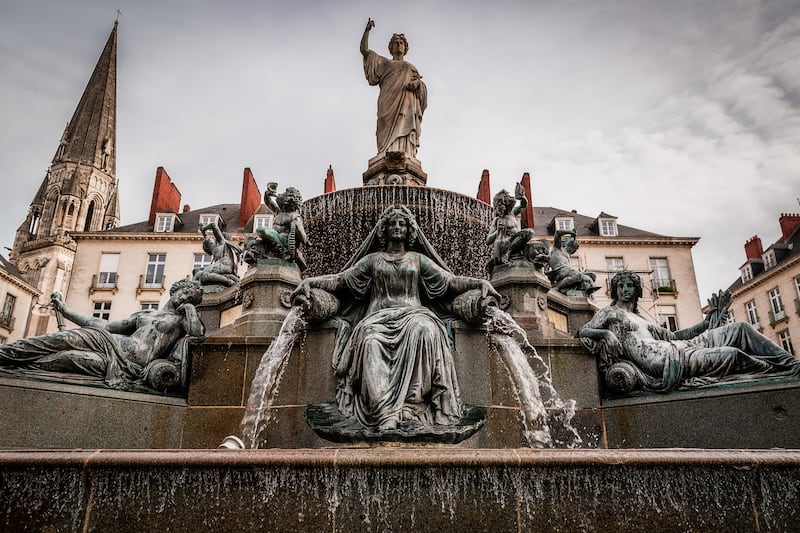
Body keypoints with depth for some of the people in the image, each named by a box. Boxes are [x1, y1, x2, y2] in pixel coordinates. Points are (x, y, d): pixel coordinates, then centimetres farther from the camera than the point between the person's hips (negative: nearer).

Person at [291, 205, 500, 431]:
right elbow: (341, 279, 10)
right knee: (371, 339, -36)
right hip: (379, 317, 0)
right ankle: (384, 412, -44)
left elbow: (450, 280, 11)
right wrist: (309, 281, -8)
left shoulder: (419, 259, 21)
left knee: (423, 330, -37)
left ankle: (412, 403, -41)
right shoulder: (372, 259, 21)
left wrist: (480, 282, -8)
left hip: (413, 313, 0)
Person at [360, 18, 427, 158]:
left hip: (408, 100, 1)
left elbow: (423, 87, 18)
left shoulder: (412, 68, 35)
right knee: (390, 129, -24)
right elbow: (364, 50, 27)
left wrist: (417, 83, -5)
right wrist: (367, 29, 22)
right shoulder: (384, 63, 34)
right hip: (390, 98, -1)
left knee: (405, 127, -23)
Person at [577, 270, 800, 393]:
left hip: (677, 349, 9)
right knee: (731, 353, -14)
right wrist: (606, 333, -25)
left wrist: (707, 322, 23)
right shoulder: (609, 313, 4)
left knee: (739, 329, 5)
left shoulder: (640, 319, 26)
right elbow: (582, 332, -5)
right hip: (663, 361, -9)